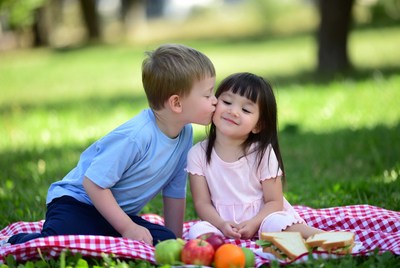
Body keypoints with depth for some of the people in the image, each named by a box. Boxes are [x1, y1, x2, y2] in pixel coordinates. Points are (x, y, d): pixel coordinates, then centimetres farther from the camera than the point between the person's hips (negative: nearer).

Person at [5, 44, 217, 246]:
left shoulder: (185, 133, -2)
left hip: (117, 211, 7)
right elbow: (94, 182, -23)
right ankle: (15, 243, -3)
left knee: (164, 241, -19)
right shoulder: (136, 136, -27)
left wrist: (174, 240, 12)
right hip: (76, 200, -7)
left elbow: (175, 191, 10)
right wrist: (128, 228, -21)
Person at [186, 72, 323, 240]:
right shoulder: (198, 154, 1)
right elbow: (202, 203, -2)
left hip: (261, 216, -1)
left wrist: (253, 223, -22)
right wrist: (222, 225, -22)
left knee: (277, 223, -33)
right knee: (199, 231, -30)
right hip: (221, 221, 1)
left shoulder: (263, 153, -1)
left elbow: (274, 201, -2)